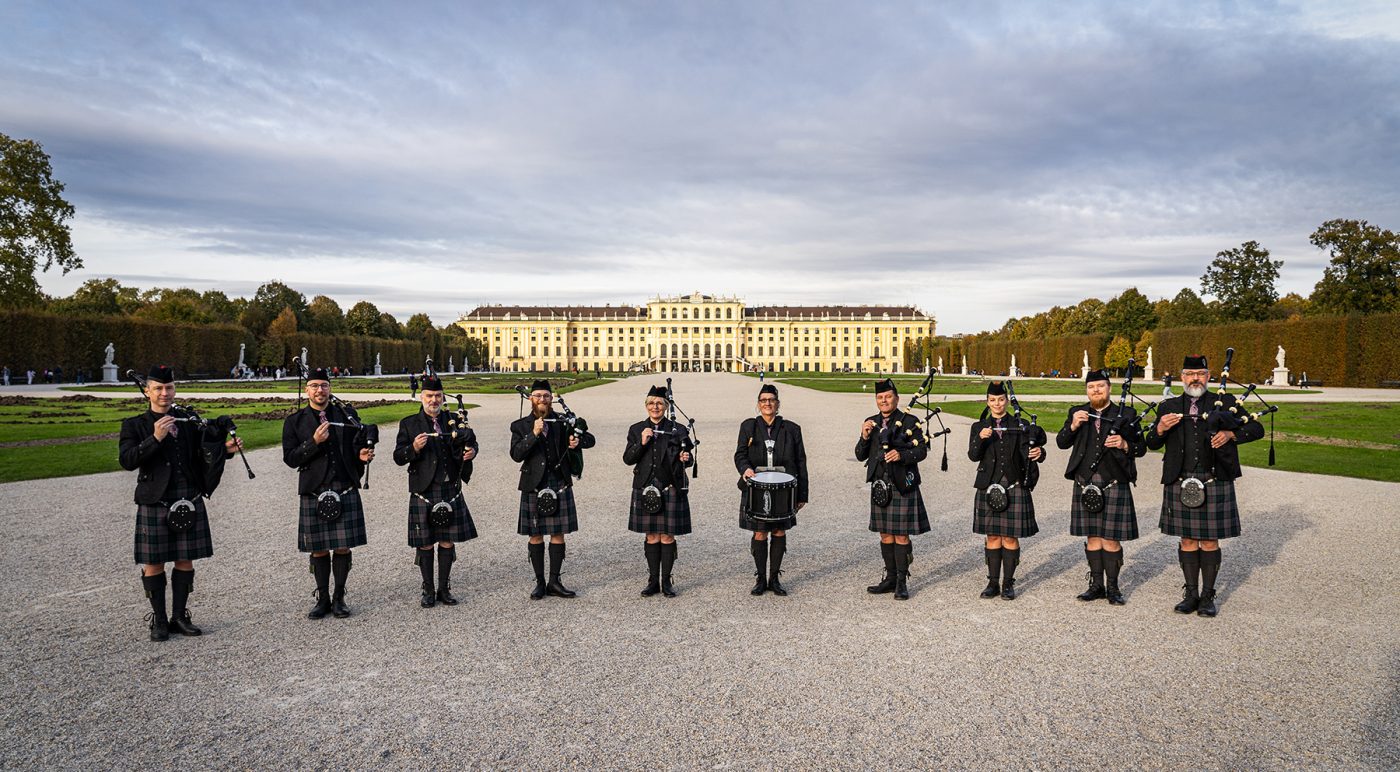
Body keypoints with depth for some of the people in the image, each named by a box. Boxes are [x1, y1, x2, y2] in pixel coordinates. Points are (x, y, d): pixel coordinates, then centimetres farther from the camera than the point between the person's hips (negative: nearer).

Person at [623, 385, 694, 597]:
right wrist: (641, 443, -13)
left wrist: (685, 459, -14)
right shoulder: (636, 430, 6)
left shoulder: (677, 430, 3)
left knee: (667, 536, 2)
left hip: (671, 488, -1)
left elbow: (687, 458, 9)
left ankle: (666, 581, 13)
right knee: (651, 536, 7)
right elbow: (627, 459, 2)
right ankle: (653, 581, 17)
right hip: (645, 489, 1)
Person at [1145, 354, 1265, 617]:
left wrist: (1231, 434, -12)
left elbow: (1257, 429, 6)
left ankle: (1208, 596, 12)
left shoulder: (1225, 402, 7)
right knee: (1187, 540, 7)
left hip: (1215, 483, -1)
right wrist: (1160, 429, -13)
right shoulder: (1169, 406, 11)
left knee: (1210, 540, 3)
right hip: (1180, 484, 2)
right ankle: (1191, 593, 16)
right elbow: (1151, 443, 8)